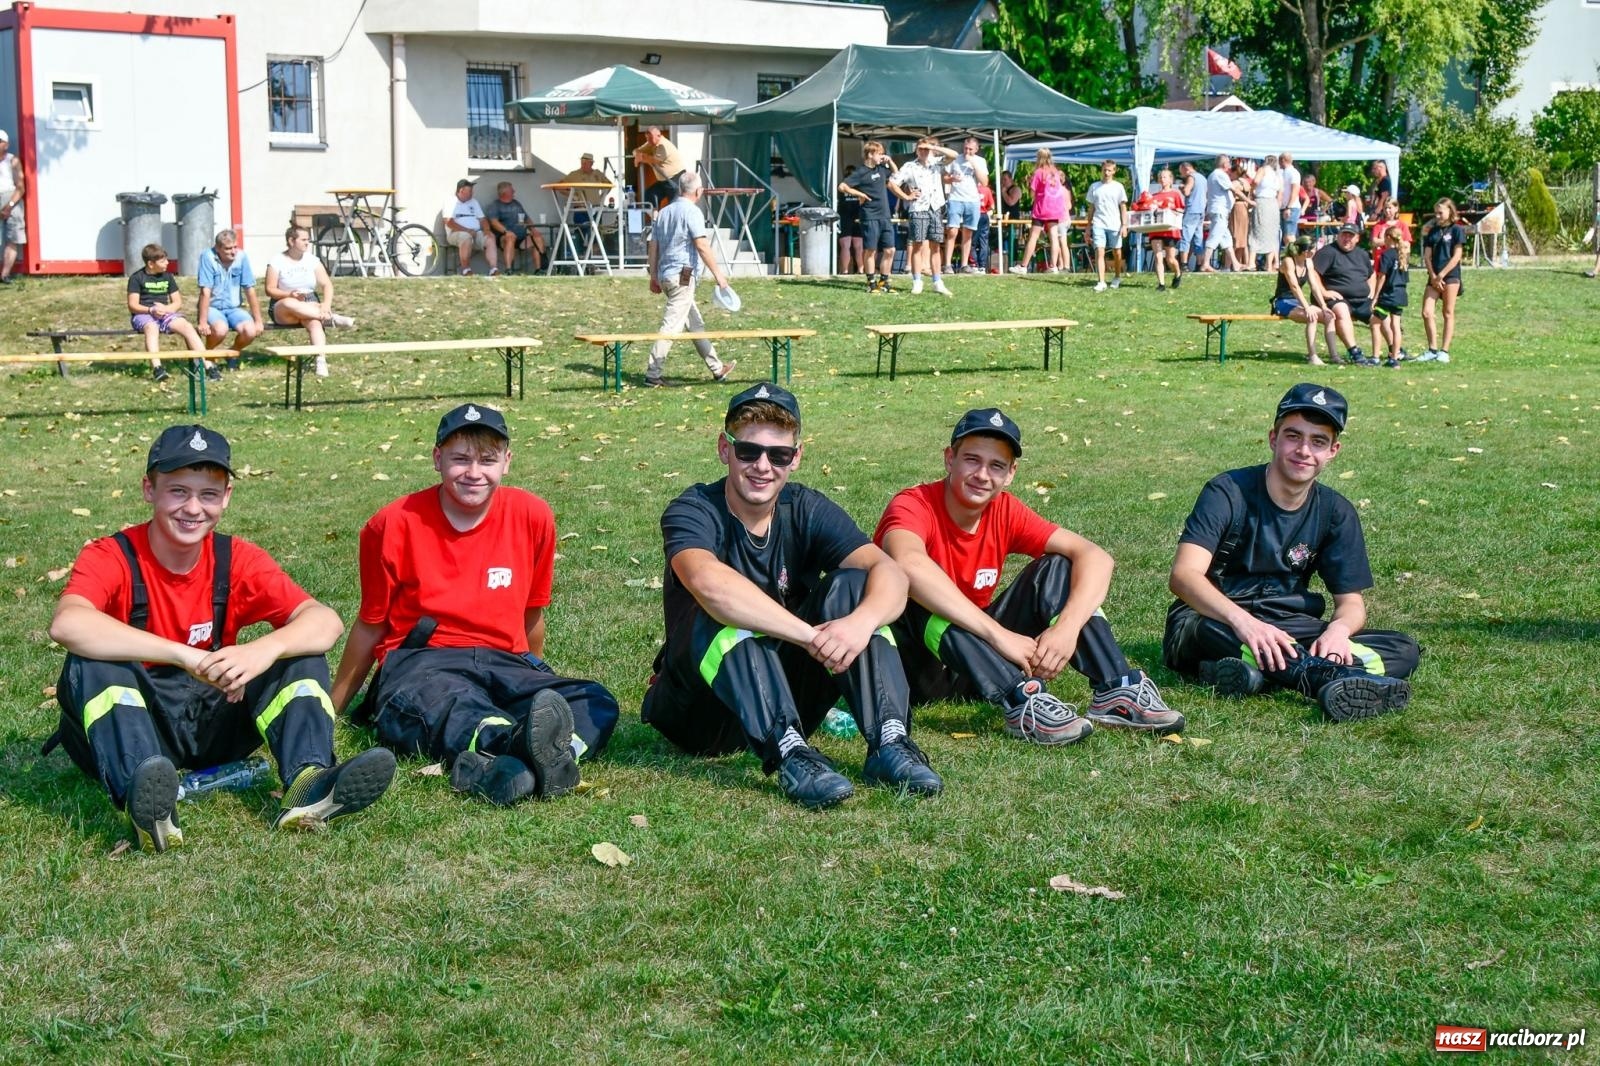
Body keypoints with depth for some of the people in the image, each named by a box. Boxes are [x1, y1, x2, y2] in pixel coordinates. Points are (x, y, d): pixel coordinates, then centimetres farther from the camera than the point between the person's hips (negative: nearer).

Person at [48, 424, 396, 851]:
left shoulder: (237, 561, -2)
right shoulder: (110, 557, -12)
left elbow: (325, 622, -15)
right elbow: (66, 625, -35)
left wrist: (265, 649, -38)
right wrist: (189, 658, -41)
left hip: (214, 720, 3)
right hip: (130, 725, -3)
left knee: (300, 652, -14)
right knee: (92, 661, -31)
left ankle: (306, 785, -38)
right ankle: (146, 803, -51)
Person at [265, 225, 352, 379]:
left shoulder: (313, 260, 6)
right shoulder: (277, 261, -2)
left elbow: (327, 285, 0)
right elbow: (270, 290, -5)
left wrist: (326, 305, -20)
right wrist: (290, 294, -24)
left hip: (310, 304, 2)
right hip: (282, 309, -2)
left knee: (314, 320, -35)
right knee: (289, 304, -39)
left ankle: (321, 360, -50)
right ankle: (332, 318, -37)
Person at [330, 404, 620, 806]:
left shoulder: (532, 515, 4)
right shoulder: (394, 525, -1)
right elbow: (371, 625, 11)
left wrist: (535, 674, 28)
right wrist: (331, 710, 17)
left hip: (504, 664, 3)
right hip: (419, 666, -3)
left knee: (596, 704, -26)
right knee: (447, 706, -40)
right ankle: (520, 741, -73)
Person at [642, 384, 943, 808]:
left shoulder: (807, 510, -3)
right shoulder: (692, 511, -14)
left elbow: (889, 572, -19)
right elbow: (708, 582, -38)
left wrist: (862, 620, -42)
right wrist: (812, 634, -44)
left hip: (787, 700, 4)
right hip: (702, 710, -3)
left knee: (852, 585, -17)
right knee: (725, 614, -31)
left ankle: (888, 742, -30)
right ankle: (789, 753, -42)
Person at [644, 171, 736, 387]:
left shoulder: (664, 212, 14)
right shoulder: (692, 212, -9)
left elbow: (653, 245, 15)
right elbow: (702, 246, -16)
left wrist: (653, 276, 20)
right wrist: (717, 273, -11)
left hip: (665, 275, 9)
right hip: (683, 276, -9)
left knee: (696, 323, 15)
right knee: (671, 326, -8)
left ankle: (716, 369, 23)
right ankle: (652, 375, -11)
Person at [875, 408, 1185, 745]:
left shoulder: (1005, 512, -2)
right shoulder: (914, 506, -19)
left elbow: (1095, 557, -11)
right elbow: (908, 566, -44)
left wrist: (1067, 627, -31)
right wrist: (1000, 635, -46)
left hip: (977, 658, 5)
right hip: (911, 666, -5)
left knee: (1056, 567, -10)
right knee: (926, 598, -35)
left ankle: (1116, 690, -22)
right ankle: (1020, 702, -44)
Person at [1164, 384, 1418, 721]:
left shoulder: (1336, 513, 4)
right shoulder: (1228, 493, -10)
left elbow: (1351, 600, 2)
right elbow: (1184, 575, -23)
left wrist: (1339, 628, -24)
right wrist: (1243, 621, -42)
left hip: (1286, 631, 5)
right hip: (1214, 623, -5)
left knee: (1402, 649, -16)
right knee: (1211, 631, -40)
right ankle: (1334, 680, -57)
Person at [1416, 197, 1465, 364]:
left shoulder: (1457, 230, -2)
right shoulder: (1432, 231, 13)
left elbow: (1456, 256, -9)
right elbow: (1427, 256, 7)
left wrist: (1441, 275, -13)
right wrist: (1433, 277, -6)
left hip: (1450, 276, -5)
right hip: (1434, 277, 5)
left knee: (1448, 314, 0)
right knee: (1426, 312, -3)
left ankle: (1444, 351, 1)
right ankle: (1432, 350, 4)